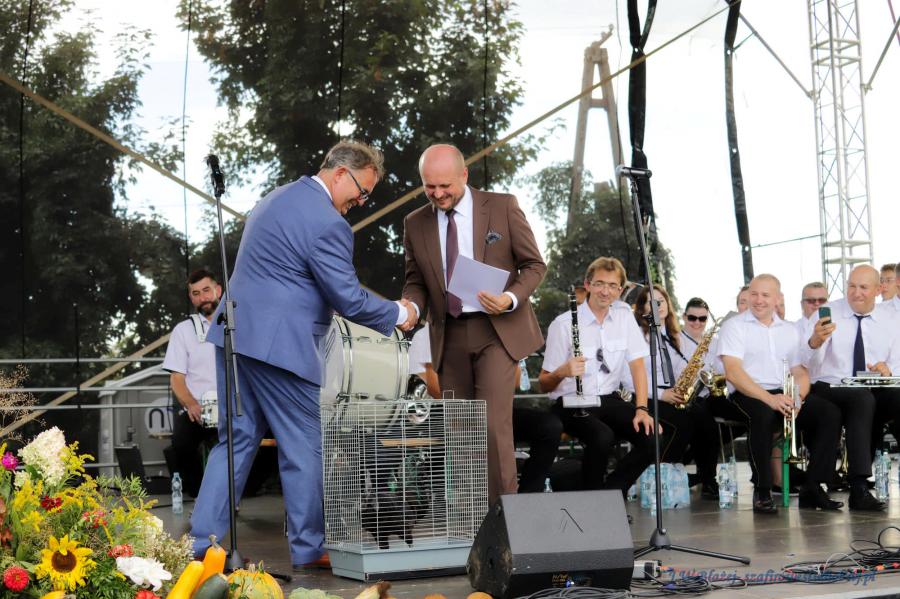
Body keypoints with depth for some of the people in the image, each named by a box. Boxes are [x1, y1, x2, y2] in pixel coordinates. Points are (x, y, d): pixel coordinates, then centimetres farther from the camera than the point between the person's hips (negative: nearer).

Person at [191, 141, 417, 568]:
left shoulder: (274, 200, 17)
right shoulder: (328, 224, -14)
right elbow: (350, 300, -13)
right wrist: (398, 315, 2)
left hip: (235, 336, 9)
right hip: (277, 345, -9)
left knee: (237, 440, 13)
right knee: (303, 448, 3)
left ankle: (202, 544, 11)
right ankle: (308, 549, 13)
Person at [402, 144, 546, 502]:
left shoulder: (502, 207, -1)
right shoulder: (416, 224, 7)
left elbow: (534, 264, 3)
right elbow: (416, 281, 14)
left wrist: (511, 298, -16)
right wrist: (412, 307, -9)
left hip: (497, 329, -4)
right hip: (450, 336, 4)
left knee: (493, 423, -15)